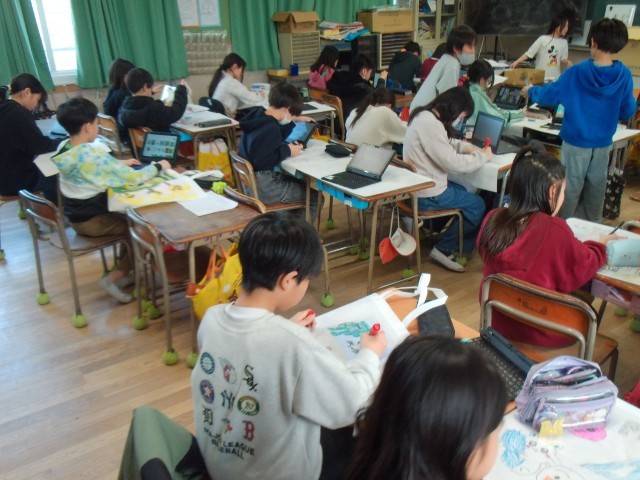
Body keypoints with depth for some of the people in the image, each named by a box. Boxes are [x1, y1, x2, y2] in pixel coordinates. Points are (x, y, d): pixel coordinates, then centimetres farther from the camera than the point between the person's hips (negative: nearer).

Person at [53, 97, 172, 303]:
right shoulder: (94, 154, -27)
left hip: (75, 216, 8)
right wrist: (158, 166, -8)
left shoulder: (63, 149, -2)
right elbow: (133, 178, -24)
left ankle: (122, 269, 26)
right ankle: (115, 277, 5)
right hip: (93, 221, -8)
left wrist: (120, 163, 11)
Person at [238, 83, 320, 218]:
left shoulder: (259, 116, 4)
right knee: (314, 196, 1)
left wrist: (294, 121, 21)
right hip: (262, 188, -10)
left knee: (301, 183, 28)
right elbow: (262, 161, -31)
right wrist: (287, 151, -19)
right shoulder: (270, 128, -24)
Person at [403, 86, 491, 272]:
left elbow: (445, 143, 22)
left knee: (461, 191, 27)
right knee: (477, 205, 4)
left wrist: (467, 147, 5)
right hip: (427, 196, -10)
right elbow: (452, 163, -23)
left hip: (417, 186, 10)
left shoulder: (425, 115, 7)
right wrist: (482, 156, -9)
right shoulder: (430, 124, -25)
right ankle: (444, 249, 11)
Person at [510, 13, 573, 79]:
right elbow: (529, 53, -5)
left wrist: (567, 61, -7)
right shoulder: (543, 39, -6)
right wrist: (517, 62, -13)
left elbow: (563, 58, 15)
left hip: (555, 78, 4)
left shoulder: (564, 42, 7)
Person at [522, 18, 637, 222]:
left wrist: (530, 91, 15)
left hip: (576, 142, -2)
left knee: (570, 190, 7)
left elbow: (549, 95, -4)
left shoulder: (577, 72, -14)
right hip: (603, 144, 3)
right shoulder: (624, 75, -8)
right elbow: (627, 112, -1)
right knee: (596, 189, 15)